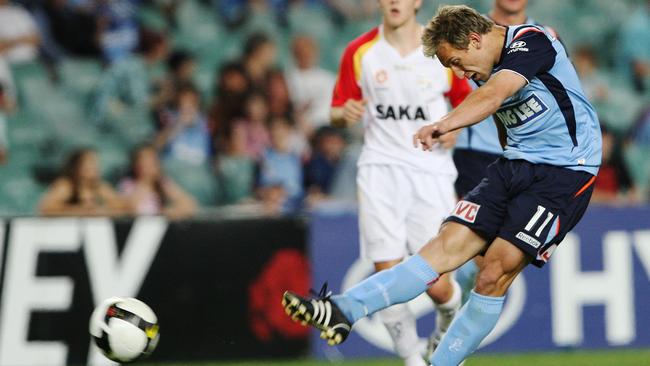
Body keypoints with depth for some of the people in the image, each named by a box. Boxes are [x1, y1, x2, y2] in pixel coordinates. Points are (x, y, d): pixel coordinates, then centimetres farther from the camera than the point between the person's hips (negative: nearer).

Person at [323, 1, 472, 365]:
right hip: (381, 168, 1)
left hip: (432, 172, -1)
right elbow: (337, 111, 9)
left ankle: (447, 334, 30)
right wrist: (345, 114, -14)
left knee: (437, 284, -5)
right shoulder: (359, 52, 2)